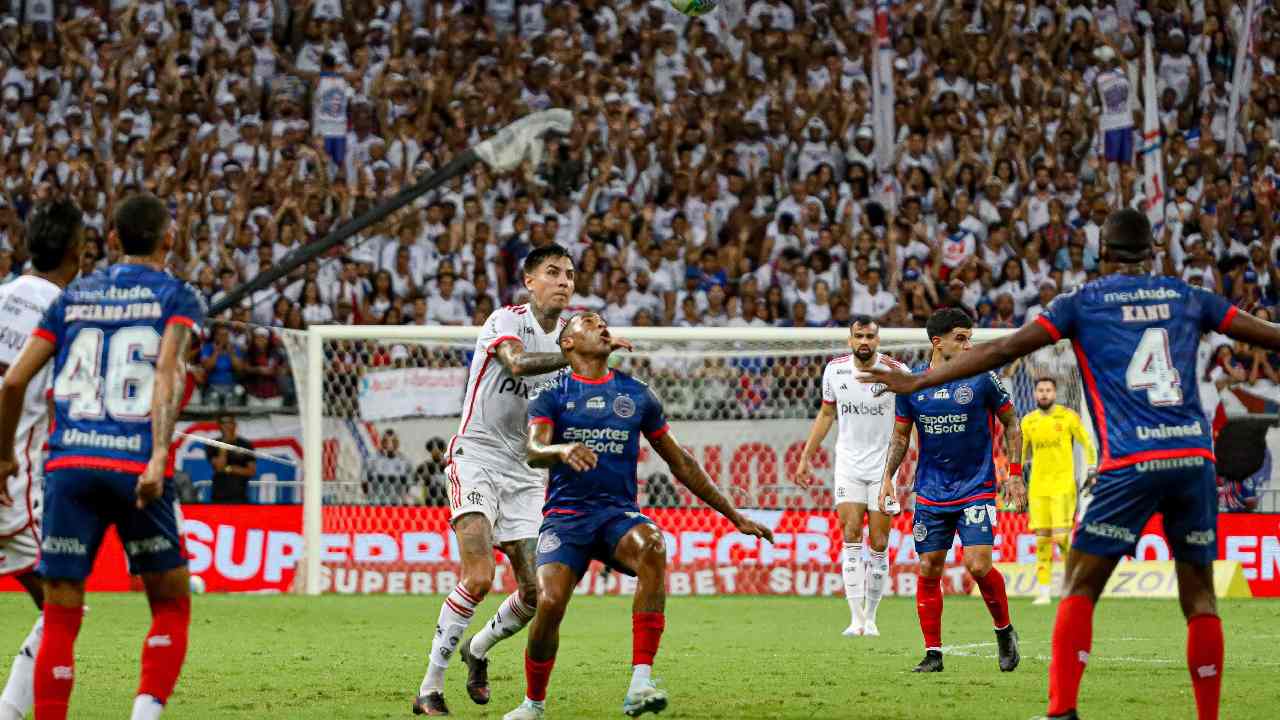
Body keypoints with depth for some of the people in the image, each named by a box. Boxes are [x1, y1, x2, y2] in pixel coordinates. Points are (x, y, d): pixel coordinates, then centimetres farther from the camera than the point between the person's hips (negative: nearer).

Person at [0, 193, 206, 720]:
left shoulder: (73, 297, 17)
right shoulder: (177, 297, 7)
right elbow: (167, 372, -12)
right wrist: (159, 455, -21)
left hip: (69, 465, 2)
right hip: (138, 468, -2)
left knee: (60, 619, 4)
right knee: (171, 607, 12)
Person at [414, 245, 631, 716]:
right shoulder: (507, 320, -9)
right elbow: (518, 362, -32)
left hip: (525, 473, 6)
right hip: (477, 460, -6)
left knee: (537, 593, 1)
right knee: (479, 578, -23)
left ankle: (479, 649, 31)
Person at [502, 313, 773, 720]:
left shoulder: (636, 395, 15)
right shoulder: (551, 393, 6)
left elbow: (680, 462, 21)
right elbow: (533, 452, -12)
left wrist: (735, 516, 22)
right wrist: (563, 450, -37)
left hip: (619, 514, 1)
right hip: (565, 515, -1)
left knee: (651, 546, -35)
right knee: (549, 603, -25)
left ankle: (640, 684, -40)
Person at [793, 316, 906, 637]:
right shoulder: (835, 370, 0)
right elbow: (826, 413, 14)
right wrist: (806, 456, 14)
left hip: (884, 465, -1)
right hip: (849, 464, 1)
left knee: (878, 544, -1)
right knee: (851, 536, -12)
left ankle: (871, 616, 12)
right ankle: (856, 618, -14)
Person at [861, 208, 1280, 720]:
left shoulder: (1084, 302, 6)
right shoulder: (1188, 297, 13)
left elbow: (1005, 350, 0)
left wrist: (918, 382, 3)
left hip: (1129, 465, -3)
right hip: (1195, 455, 3)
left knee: (1079, 588, 3)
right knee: (1199, 596, 10)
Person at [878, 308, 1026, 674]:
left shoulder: (982, 379, -6)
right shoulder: (911, 385, 1)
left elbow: (1011, 422, 5)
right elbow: (901, 435, 13)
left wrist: (1015, 473, -2)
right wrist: (888, 477, 1)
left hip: (976, 489, -3)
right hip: (930, 493, 3)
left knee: (978, 565, -16)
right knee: (928, 571, 1)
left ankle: (1004, 630, 9)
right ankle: (933, 653, 11)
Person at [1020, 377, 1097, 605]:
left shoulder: (1068, 417, -1)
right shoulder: (1028, 421, 10)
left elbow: (1087, 445, 3)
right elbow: (1022, 452, 19)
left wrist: (1092, 472, -5)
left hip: (1063, 486, -4)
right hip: (1038, 488, 4)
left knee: (1061, 536, -13)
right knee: (1042, 539, 1)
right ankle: (1043, 592, 3)